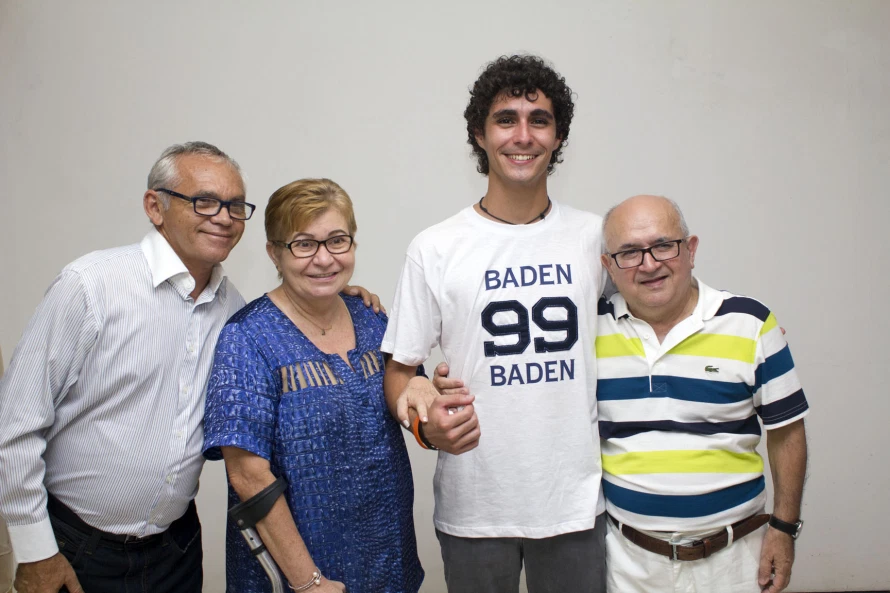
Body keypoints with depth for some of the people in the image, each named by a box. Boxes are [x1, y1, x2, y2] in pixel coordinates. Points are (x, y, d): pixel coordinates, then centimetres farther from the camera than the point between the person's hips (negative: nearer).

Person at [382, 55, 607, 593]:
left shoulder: (595, 237, 1)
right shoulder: (435, 249, -6)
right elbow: (399, 370, -2)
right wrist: (427, 424, -21)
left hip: (576, 501, 2)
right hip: (474, 504, -1)